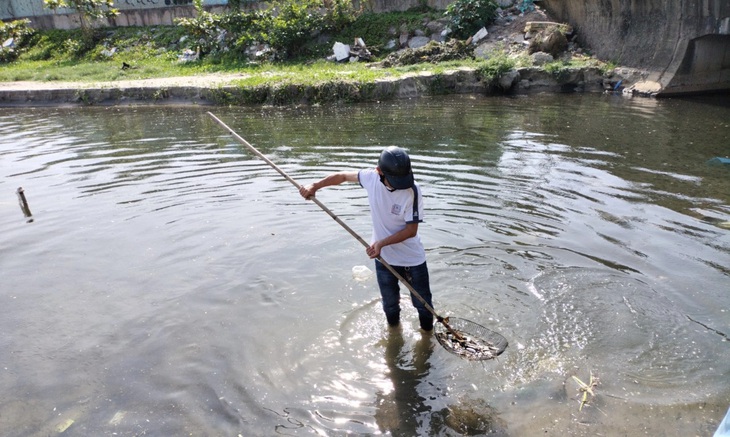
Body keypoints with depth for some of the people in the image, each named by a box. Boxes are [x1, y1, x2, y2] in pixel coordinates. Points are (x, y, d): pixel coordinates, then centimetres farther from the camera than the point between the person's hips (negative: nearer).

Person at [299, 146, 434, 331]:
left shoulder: (412, 191, -27)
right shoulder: (371, 177, -16)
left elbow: (411, 230, -21)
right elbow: (344, 176, 3)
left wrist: (381, 243, -27)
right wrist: (314, 186, -3)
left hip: (412, 259, -3)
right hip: (383, 257, 3)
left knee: (423, 304, 14)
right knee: (390, 304, 21)